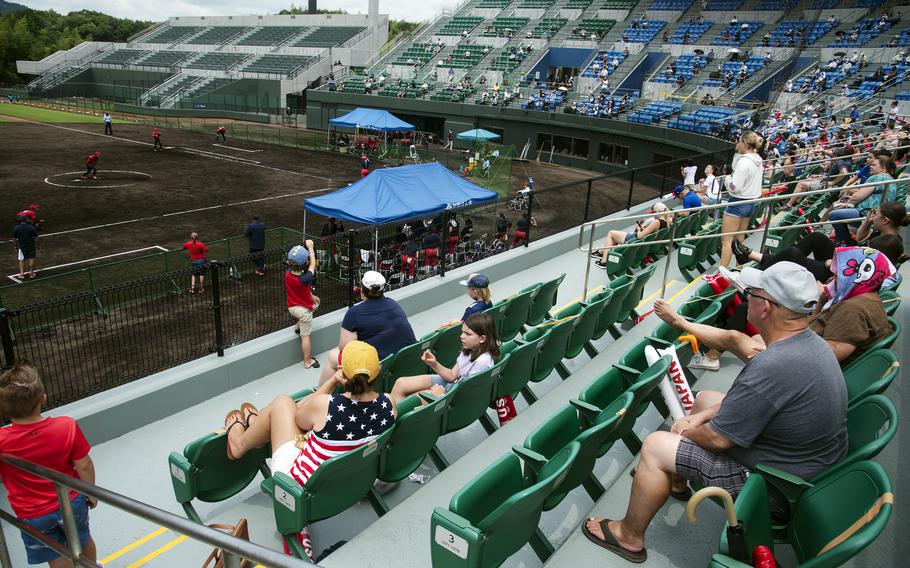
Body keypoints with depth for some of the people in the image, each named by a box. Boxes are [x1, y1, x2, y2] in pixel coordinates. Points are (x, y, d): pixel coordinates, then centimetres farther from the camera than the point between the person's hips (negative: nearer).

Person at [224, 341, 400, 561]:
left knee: (282, 402, 12)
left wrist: (333, 381, -7)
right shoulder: (389, 403, -20)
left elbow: (299, 417, -5)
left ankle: (240, 442, 40)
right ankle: (258, 425, 51)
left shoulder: (323, 405, -31)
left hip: (298, 485, -5)